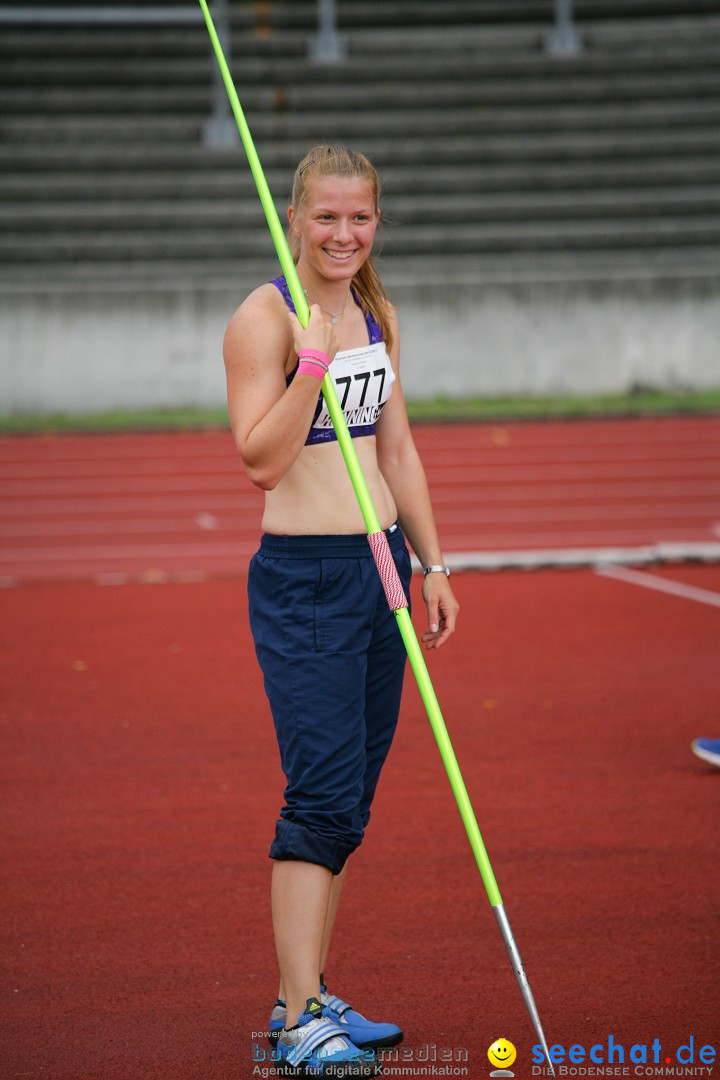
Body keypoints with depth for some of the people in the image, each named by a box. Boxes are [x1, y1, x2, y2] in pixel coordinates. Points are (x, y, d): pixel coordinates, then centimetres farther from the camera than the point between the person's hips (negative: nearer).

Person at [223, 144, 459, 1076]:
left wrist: (432, 564, 17)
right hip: (303, 580, -7)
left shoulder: (377, 315, 12)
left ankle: (303, 998, 18)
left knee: (348, 799, 9)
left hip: (380, 566, 7)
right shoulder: (264, 317, -10)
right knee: (323, 793, -12)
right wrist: (314, 359, -25)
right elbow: (261, 461, -17)